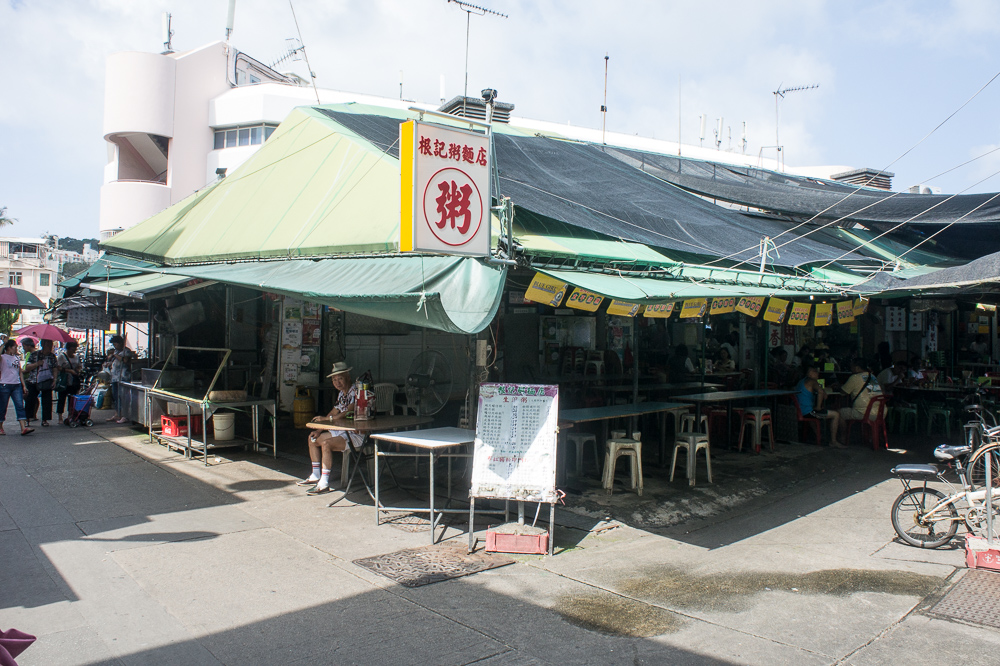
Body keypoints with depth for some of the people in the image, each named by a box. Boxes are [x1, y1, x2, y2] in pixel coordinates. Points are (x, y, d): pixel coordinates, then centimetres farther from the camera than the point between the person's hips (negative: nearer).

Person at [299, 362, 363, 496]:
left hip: (357, 434, -11)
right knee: (313, 438, 16)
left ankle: (324, 483, -25)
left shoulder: (356, 391, -18)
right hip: (343, 431, 11)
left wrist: (327, 418, -25)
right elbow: (334, 413, 18)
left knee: (327, 443, -29)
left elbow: (349, 412, -29)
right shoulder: (341, 394, 13)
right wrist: (319, 430, 7)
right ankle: (316, 476, 22)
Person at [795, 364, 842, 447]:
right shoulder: (811, 381, -8)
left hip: (800, 411, 10)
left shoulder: (800, 382, 20)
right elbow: (820, 391, -29)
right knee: (835, 415, -6)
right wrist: (818, 407, -20)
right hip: (808, 412, -10)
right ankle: (833, 441, -4)